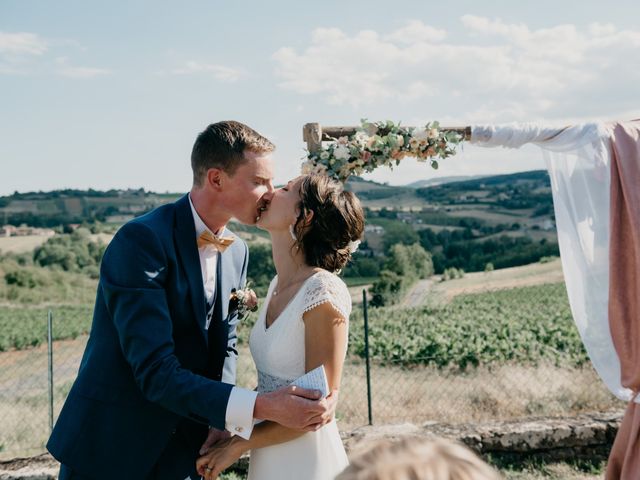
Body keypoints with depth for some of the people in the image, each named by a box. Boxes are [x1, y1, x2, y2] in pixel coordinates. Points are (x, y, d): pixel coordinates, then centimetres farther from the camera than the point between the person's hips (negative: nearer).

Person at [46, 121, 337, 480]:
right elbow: (156, 373, -28)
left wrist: (222, 423, -6)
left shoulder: (237, 251, 2)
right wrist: (261, 407, -36)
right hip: (110, 450, -6)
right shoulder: (142, 240, -22)